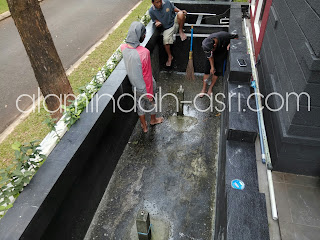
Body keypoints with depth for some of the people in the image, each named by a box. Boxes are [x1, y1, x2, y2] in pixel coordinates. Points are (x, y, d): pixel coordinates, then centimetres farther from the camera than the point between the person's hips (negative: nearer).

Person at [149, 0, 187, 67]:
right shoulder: (151, 11, -11)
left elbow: (174, 8, 7)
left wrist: (181, 11, -11)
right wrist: (158, 22, -20)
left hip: (175, 21, 0)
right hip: (167, 28, 0)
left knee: (180, 14, -30)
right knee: (166, 40, -22)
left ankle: (181, 31, -7)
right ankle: (170, 57, 1)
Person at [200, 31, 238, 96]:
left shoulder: (224, 35, -37)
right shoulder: (206, 45, -32)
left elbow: (236, 37, -15)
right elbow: (210, 56, -15)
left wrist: (230, 44, -31)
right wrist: (212, 67, -12)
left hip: (221, 54, 0)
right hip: (213, 55, 0)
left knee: (217, 71, -4)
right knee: (207, 70, -5)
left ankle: (210, 88, 13)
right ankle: (204, 88, 11)